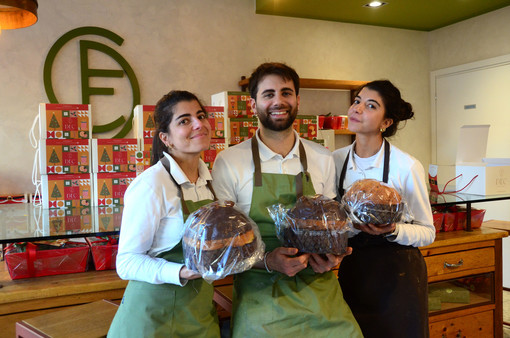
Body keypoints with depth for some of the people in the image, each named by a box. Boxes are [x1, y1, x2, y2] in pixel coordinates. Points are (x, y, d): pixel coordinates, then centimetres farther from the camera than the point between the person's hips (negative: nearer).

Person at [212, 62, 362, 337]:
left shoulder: (323, 159, 6)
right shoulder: (228, 162, -4)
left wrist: (330, 256, -4)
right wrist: (267, 261, -17)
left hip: (318, 287, 3)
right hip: (259, 293, -2)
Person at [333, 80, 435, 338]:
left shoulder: (406, 166, -14)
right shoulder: (336, 160, -2)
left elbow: (427, 233, -7)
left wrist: (393, 231, -25)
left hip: (398, 277, -3)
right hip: (351, 273, 4)